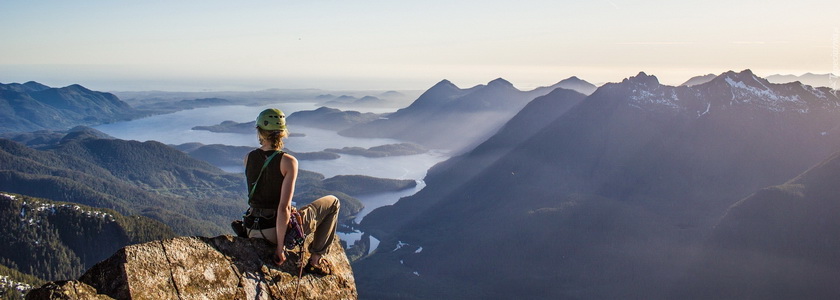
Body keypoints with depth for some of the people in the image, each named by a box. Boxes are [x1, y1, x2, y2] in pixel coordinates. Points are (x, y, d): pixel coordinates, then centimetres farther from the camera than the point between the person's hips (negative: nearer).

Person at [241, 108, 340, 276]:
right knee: (333, 202, 15)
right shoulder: (288, 161, -19)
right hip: (279, 228, -6)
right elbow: (284, 208, -25)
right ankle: (315, 259, 14)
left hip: (253, 231, 7)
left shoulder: (248, 158, -4)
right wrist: (280, 246, -19)